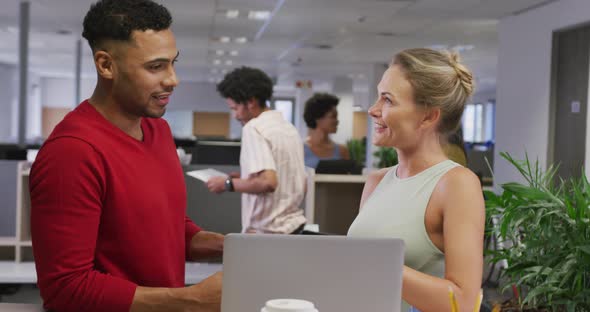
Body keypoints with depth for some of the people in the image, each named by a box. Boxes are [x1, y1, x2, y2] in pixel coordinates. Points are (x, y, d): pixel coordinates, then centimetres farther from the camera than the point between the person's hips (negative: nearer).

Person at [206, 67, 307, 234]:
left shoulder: (254, 128, -12)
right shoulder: (289, 128, 13)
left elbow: (268, 183, -24)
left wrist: (228, 184, -11)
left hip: (267, 231, -9)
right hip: (293, 225, 9)